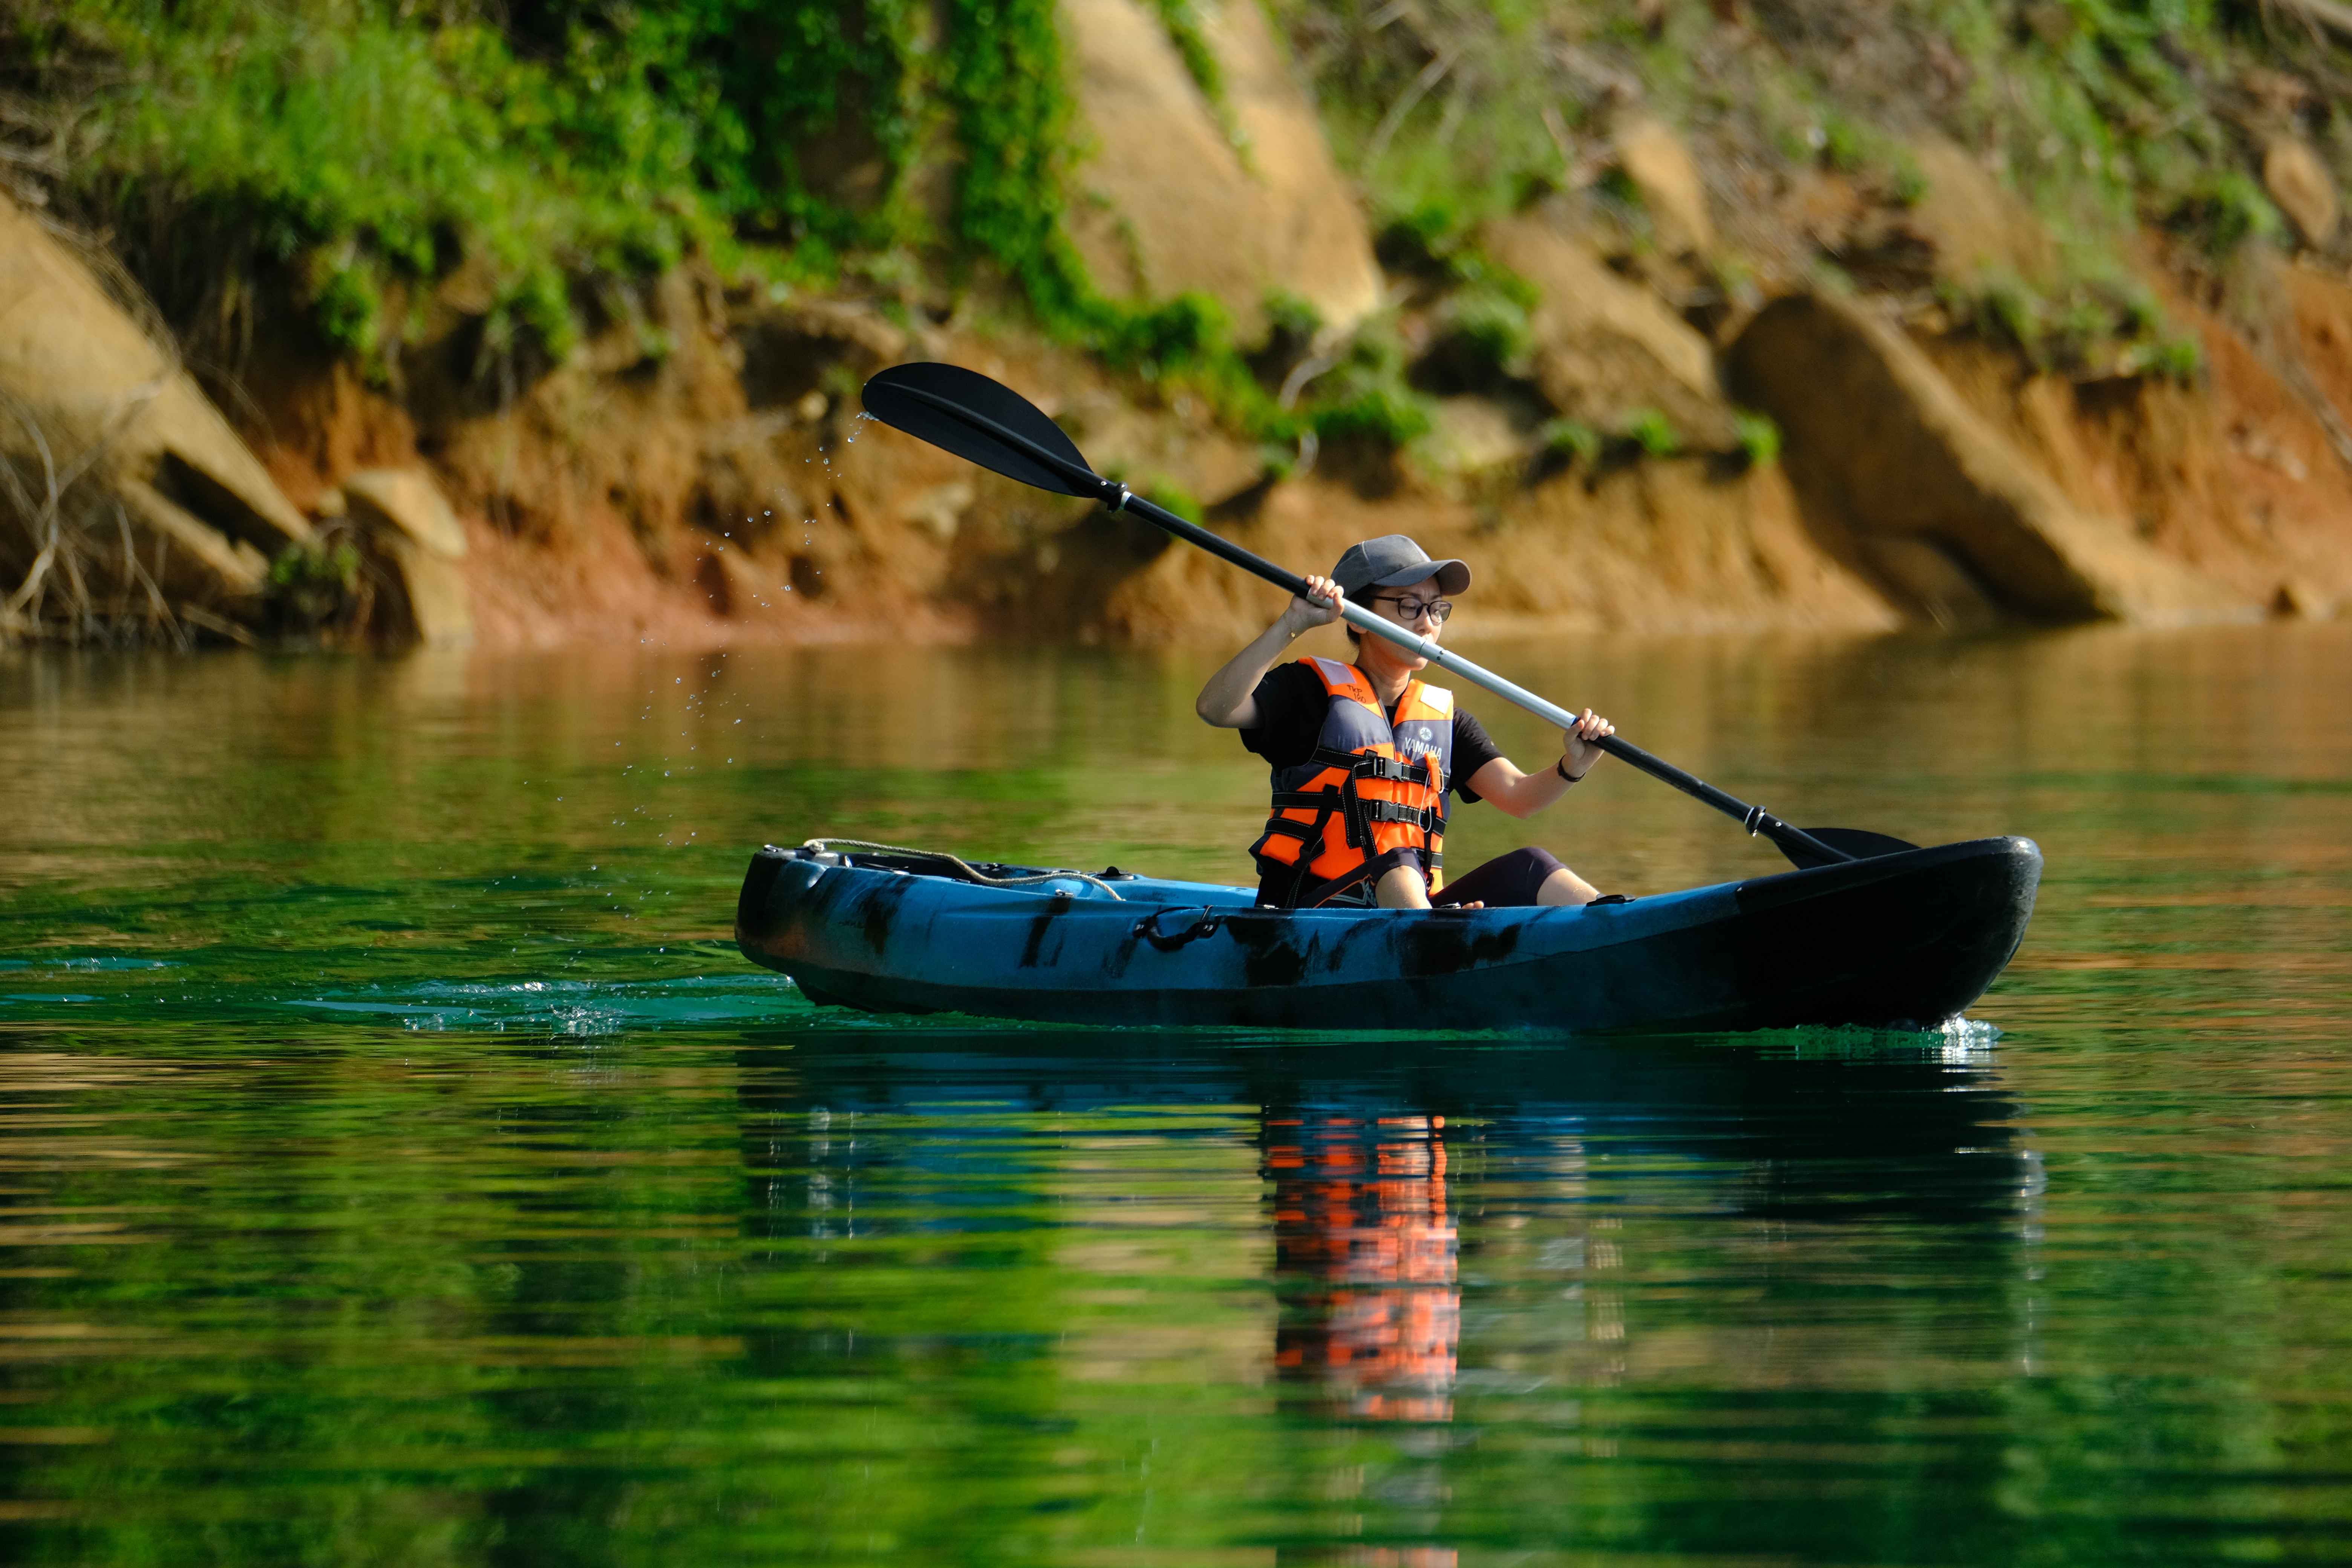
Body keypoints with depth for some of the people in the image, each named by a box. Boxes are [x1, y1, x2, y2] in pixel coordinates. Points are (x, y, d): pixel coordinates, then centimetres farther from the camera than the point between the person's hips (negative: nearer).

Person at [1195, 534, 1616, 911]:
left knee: (1528, 867, -16)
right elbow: (1214, 708, -11)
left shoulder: (1444, 716, 20)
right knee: (1396, 862, -35)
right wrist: (1293, 626, -18)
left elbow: (1516, 795, 6)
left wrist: (1570, 769, -16)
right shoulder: (1313, 690, 7)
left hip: (1413, 910, 5)